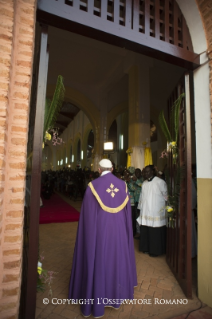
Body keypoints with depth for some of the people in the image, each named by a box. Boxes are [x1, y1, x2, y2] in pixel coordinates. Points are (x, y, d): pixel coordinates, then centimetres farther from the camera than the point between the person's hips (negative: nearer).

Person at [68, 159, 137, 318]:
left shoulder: (93, 186, -13)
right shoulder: (122, 185, -2)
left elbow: (87, 214, -10)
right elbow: (127, 211, 4)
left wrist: (88, 232, 1)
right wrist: (124, 230, 15)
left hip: (99, 230, -3)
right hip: (118, 230, 4)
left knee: (98, 261, 11)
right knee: (117, 259, 20)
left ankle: (97, 301, 26)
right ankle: (117, 296, 39)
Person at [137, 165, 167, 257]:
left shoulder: (160, 182, -11)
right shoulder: (144, 183, 10)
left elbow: (166, 196, -3)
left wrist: (164, 208, 2)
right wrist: (140, 207, 15)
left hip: (156, 212, -6)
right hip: (145, 212, 6)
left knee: (155, 232, 4)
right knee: (145, 231, 12)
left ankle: (155, 250, 21)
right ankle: (146, 248, 30)